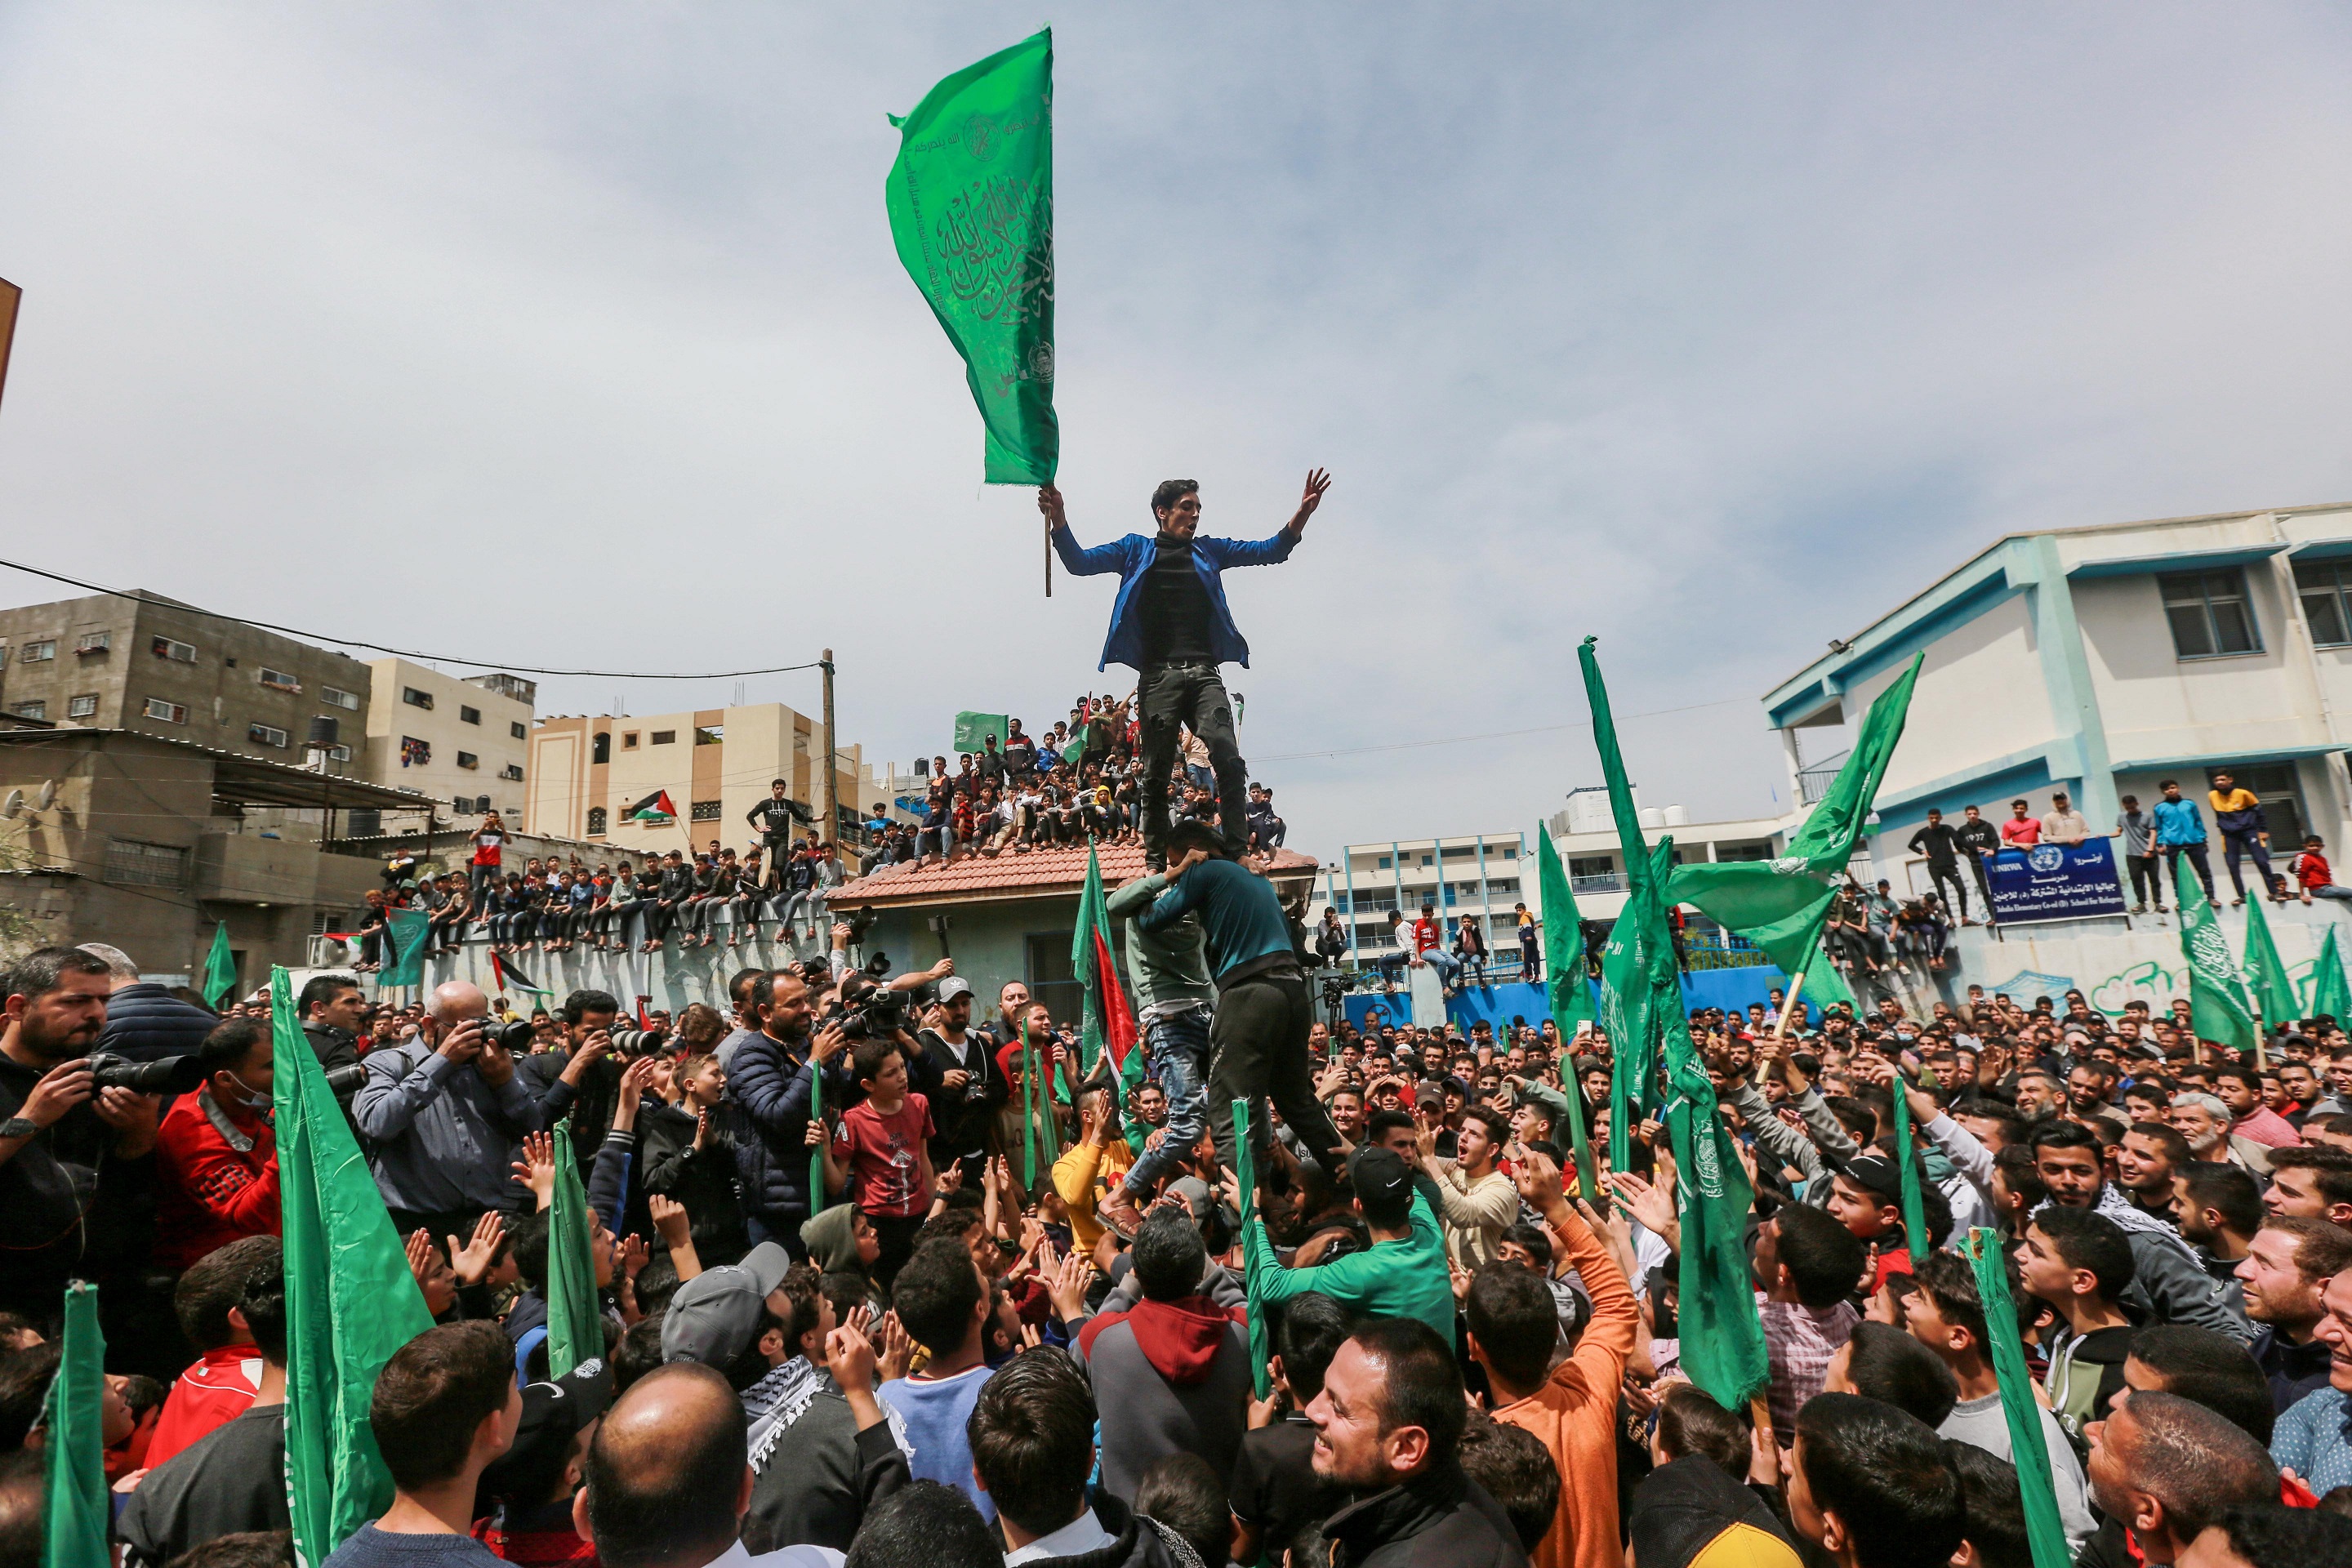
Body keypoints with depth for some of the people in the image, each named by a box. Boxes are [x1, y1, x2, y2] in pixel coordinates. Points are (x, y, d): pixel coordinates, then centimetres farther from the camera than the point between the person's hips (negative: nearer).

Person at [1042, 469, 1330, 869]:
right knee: (1156, 775, -1)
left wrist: (1303, 512, 0)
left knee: (1229, 761, -16)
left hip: (1204, 674, 1)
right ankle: (1155, 864, 6)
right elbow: (1079, 562, 8)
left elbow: (1270, 551, 17)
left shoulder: (1208, 550, 22)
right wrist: (1058, 520, -11)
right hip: (1157, 676, -1)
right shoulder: (1136, 549, 17)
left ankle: (1237, 855, -14)